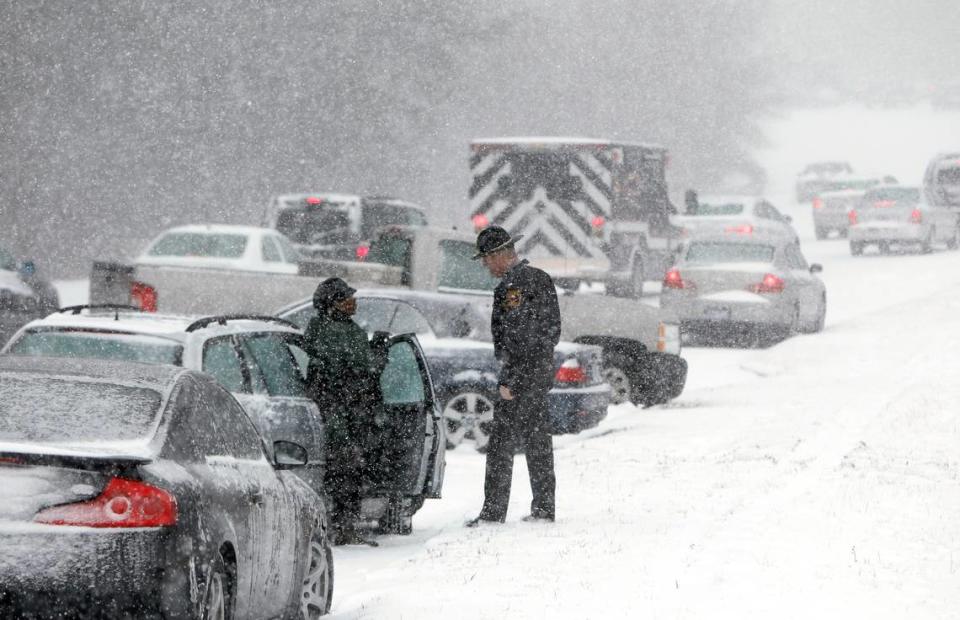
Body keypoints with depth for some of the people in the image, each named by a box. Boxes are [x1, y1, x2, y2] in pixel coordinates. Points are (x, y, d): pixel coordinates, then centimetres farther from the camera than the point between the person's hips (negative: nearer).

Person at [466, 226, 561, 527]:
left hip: (521, 375, -9)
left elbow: (513, 339, -20)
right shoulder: (540, 278, 12)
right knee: (538, 442, 14)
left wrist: (508, 382, -18)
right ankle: (544, 508, 17)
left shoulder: (510, 287, -16)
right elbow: (552, 328, 17)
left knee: (501, 445, -6)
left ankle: (493, 511, -7)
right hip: (543, 371, 9)